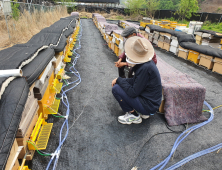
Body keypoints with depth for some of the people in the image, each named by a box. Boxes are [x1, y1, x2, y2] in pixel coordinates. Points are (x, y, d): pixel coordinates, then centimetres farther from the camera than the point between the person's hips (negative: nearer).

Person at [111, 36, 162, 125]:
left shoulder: (145, 68, -29)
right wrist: (119, 80, 1)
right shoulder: (148, 62, 0)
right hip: (152, 102, 9)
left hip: (149, 106, -9)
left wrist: (119, 80, -12)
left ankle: (134, 116, 1)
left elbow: (133, 92, -23)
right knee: (124, 85, 19)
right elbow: (135, 81, 12)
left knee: (116, 88, -14)